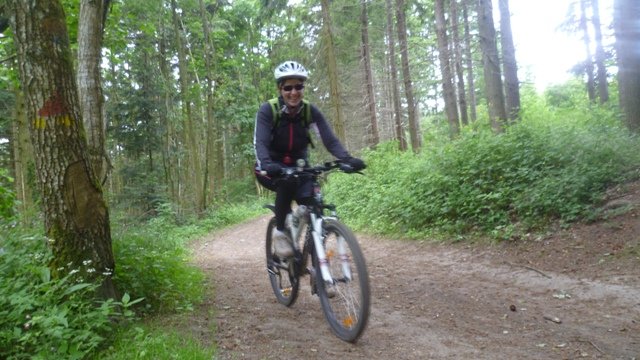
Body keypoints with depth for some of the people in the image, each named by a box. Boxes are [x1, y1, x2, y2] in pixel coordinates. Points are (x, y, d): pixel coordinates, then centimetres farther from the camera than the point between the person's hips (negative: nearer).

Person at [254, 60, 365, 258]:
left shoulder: (311, 111, -12)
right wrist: (266, 164, -53)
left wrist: (348, 159, -41)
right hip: (273, 168, -2)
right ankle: (280, 232, -17)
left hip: (298, 165, 2)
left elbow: (329, 139, -22)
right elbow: (260, 142, -32)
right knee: (287, 182, -36)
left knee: (312, 203, -22)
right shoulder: (267, 110, -19)